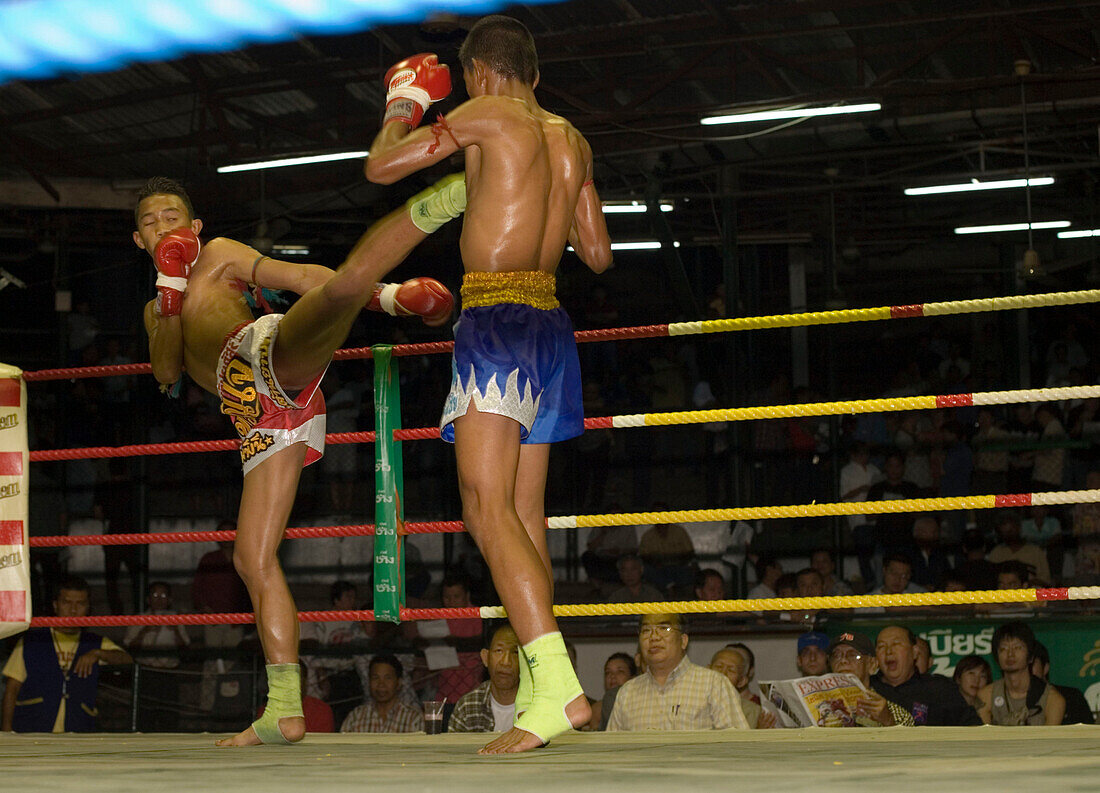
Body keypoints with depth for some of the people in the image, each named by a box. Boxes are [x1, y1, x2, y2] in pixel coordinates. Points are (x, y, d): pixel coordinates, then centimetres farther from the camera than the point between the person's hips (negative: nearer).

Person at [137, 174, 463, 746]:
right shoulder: (155, 309, 37)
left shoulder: (219, 254, 24)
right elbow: (166, 371, 17)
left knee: (343, 283, -38)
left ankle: (439, 202, -43)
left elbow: (305, 277, 13)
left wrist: (389, 294, -2)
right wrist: (170, 283, 10)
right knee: (252, 559, 2)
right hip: (257, 417, 5)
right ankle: (285, 712, 5)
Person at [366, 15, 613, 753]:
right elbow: (599, 254, 22)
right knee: (525, 512, 12)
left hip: (499, 322, -8)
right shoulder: (573, 141, 16)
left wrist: (402, 106, 20)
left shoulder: (487, 116, -5)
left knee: (488, 506, -15)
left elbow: (382, 167, 0)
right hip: (550, 324, 8)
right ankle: (540, 691, 14)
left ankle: (559, 686, -29)